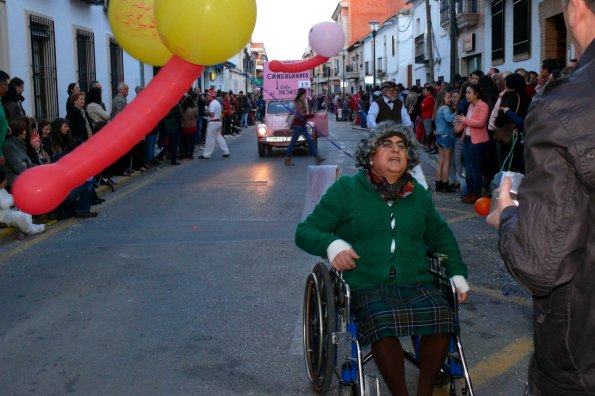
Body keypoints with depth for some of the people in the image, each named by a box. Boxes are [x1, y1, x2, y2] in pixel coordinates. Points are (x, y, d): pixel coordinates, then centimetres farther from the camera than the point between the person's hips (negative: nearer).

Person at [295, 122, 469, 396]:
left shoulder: (419, 195, 20)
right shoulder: (346, 190, 7)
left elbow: (441, 236, 35)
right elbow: (305, 231, 6)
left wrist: (458, 275, 24)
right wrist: (332, 244, -15)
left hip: (416, 283, 4)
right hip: (367, 287, -3)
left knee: (441, 316, -28)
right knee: (383, 323, -35)